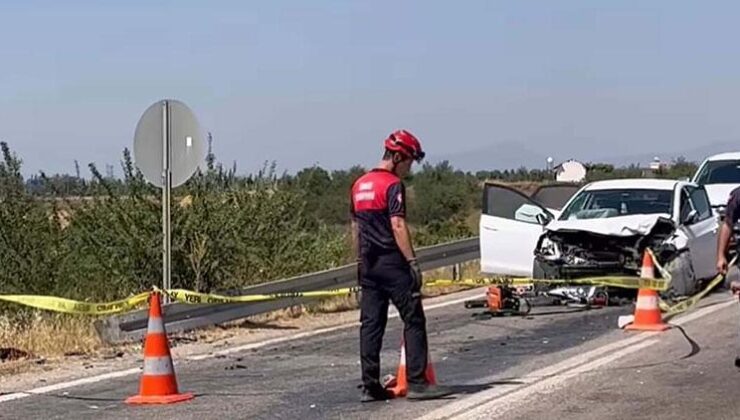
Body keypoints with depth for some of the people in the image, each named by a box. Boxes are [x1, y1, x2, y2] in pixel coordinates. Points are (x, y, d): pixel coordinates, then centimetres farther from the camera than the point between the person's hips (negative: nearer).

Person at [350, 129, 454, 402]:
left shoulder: (359, 185, 15)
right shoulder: (393, 185, -11)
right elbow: (398, 226, -18)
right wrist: (412, 261, -18)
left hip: (368, 264, 8)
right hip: (391, 262, -8)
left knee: (370, 324, 7)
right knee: (413, 320, -3)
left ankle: (370, 386, 7)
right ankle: (417, 383, -5)